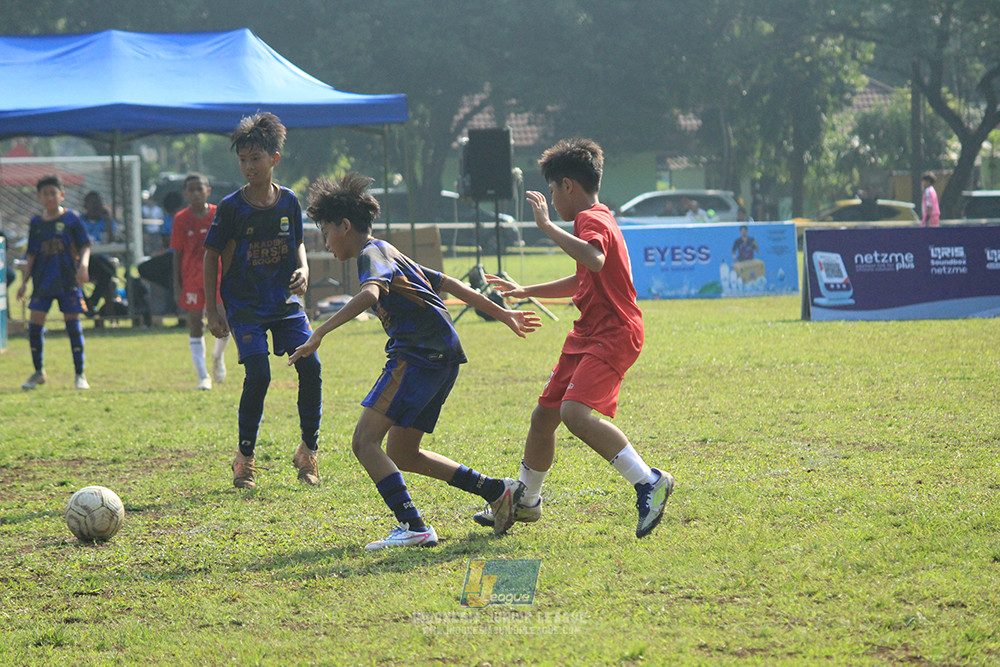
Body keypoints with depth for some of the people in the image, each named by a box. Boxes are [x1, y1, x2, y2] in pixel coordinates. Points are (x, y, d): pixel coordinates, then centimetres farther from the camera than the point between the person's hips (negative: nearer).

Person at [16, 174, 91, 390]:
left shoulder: (71, 218, -2)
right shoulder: (36, 223, 7)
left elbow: (85, 246, -2)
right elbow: (32, 255, 11)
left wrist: (83, 265, -21)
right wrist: (24, 282, 8)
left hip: (68, 280, -3)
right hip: (43, 281, 3)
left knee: (73, 324, -1)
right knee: (34, 324, -2)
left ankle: (80, 374, 7)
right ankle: (38, 372, 14)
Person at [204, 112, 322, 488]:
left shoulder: (288, 202, 2)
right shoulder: (231, 207, -8)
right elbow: (212, 255, -1)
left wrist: (303, 270, -5)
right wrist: (211, 310, -3)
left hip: (285, 302, 4)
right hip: (244, 306, -3)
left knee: (310, 367, -8)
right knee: (258, 375, -16)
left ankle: (308, 451, 10)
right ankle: (244, 458, 0)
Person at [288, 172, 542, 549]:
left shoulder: (371, 253, -4)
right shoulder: (389, 254, 26)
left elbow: (369, 294, -27)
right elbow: (450, 285, 30)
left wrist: (319, 333, -33)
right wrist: (502, 314, 35)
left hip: (420, 355, -10)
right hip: (442, 358, 10)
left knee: (365, 441, -15)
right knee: (401, 454, 15)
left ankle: (414, 527, -26)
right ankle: (497, 491, 16)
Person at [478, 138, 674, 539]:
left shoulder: (592, 220, -13)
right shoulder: (595, 220, 20)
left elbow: (595, 260, -38)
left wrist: (547, 227, -30)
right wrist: (526, 292, 41)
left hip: (613, 336, -10)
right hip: (588, 336, 10)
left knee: (575, 411, -28)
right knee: (544, 415, 15)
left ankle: (649, 483, -28)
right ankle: (526, 501, 32)